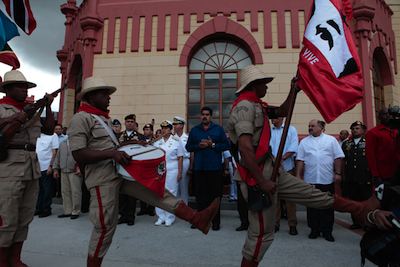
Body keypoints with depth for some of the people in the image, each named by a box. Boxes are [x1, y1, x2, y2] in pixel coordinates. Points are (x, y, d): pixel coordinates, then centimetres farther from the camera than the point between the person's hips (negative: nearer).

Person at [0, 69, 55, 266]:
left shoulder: (31, 109, 16)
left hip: (32, 168, 6)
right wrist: (21, 118, -16)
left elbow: (49, 128, 16)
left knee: (25, 218, 11)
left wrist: (48, 107, 8)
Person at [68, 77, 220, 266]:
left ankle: (198, 219, -3)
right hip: (102, 179, -8)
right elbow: (78, 155, -20)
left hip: (121, 172, 8)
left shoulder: (104, 119, 18)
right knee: (105, 228, 1)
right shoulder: (80, 119, -10)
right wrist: (111, 153, -27)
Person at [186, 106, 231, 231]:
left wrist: (213, 145, -13)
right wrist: (199, 145, -10)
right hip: (199, 167, 2)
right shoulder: (194, 130, 12)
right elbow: (188, 147, 8)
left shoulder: (218, 129, 5)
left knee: (215, 194, 2)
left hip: (215, 167, -2)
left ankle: (216, 221, 13)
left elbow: (227, 145, 0)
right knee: (200, 194, 6)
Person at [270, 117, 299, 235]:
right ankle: (275, 223, 18)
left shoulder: (291, 130, 4)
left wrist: (282, 159, -18)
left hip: (287, 168, -2)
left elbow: (293, 148, -6)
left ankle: (292, 225, 13)